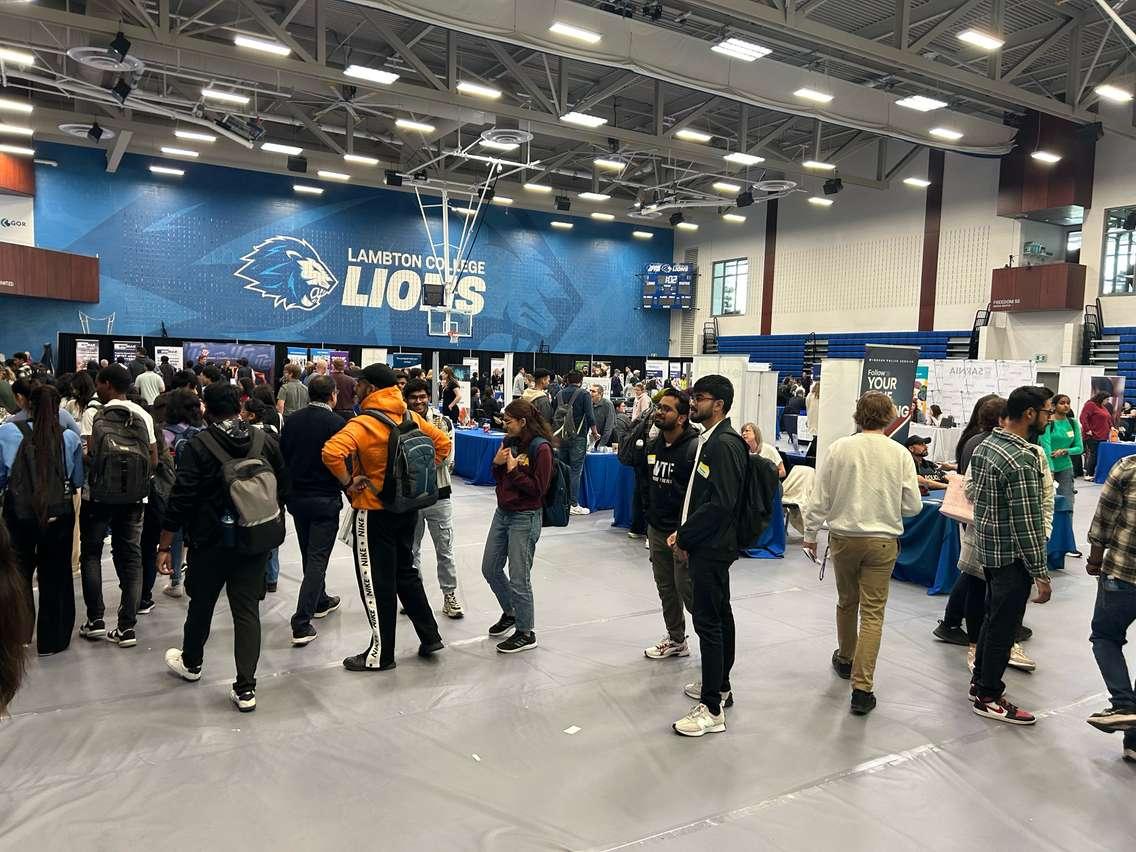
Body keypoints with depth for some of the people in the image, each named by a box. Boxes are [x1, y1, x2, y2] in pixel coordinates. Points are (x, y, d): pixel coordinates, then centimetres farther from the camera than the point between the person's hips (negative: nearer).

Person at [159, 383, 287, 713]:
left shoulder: (199, 445, -12)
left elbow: (181, 499, -13)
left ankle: (191, 662, 43)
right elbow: (283, 489, 6)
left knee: (201, 603, 20)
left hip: (210, 540, -2)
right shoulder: (266, 441, -2)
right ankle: (246, 688, 2)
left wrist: (164, 546, -6)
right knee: (247, 610, 4)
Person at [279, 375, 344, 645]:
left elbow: (281, 456, 7)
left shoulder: (293, 420, 1)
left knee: (309, 554, 21)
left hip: (296, 497, 6)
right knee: (318, 558, -2)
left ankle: (320, 602, 38)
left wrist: (289, 490, 17)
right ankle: (302, 623, -8)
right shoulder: (336, 422, -14)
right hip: (325, 499, -6)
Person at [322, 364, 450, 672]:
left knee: (376, 582, 5)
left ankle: (381, 654, 15)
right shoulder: (411, 418, 1)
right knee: (405, 572, 21)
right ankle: (430, 636, 25)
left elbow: (332, 452, -33)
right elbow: (442, 442, 11)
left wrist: (348, 482, -18)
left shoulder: (364, 423, -19)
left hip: (374, 512, -7)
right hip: (407, 507, 7)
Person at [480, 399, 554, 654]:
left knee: (518, 578, -1)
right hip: (502, 513, 8)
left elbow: (538, 488, -17)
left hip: (525, 517, -8)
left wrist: (513, 469, -18)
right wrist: (497, 463, -6)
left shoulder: (540, 448, -15)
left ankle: (526, 633, 16)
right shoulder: (509, 441, 6)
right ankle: (509, 613, 39)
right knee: (490, 569, 17)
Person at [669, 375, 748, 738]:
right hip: (708, 544, 10)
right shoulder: (710, 440, 12)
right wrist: (684, 532, 6)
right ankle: (720, 686, 33)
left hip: (712, 547, -10)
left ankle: (712, 709, 2)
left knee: (708, 621, -6)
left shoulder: (725, 444, -19)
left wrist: (684, 535, -16)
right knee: (719, 615, 19)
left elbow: (721, 503, -24)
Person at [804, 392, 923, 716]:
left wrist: (810, 534, 7)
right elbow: (913, 506, -2)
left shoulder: (840, 448, -7)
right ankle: (862, 687, -1)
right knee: (873, 613, 3)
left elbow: (820, 498, -4)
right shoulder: (900, 454, -7)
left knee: (847, 601, 21)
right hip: (883, 540, -1)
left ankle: (845, 659, 42)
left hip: (843, 537, 1)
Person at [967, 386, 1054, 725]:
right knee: (1003, 627, 4)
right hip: (1012, 556, -9)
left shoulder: (984, 445, 4)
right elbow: (1027, 523, -23)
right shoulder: (1022, 460, -24)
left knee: (992, 617, 22)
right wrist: (1041, 573, -17)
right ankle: (989, 698, 17)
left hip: (987, 547, 9)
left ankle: (980, 680, 35)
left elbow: (971, 492, 14)